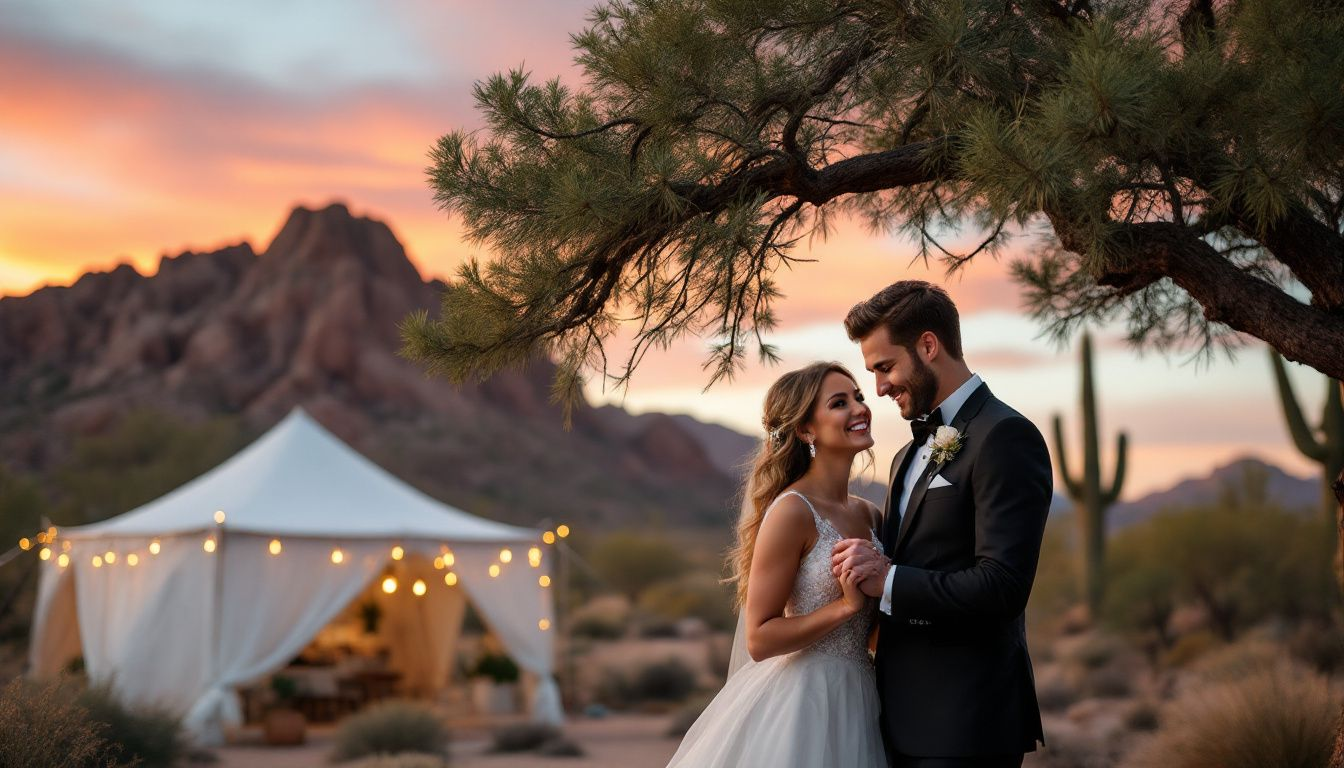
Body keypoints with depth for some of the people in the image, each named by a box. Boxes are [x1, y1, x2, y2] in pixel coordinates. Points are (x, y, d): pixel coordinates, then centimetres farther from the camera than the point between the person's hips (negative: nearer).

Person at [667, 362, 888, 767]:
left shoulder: (869, 514, 7)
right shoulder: (791, 512, -15)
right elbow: (759, 638, -16)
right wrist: (845, 605, -21)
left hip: (856, 701, 7)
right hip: (800, 700, -7)